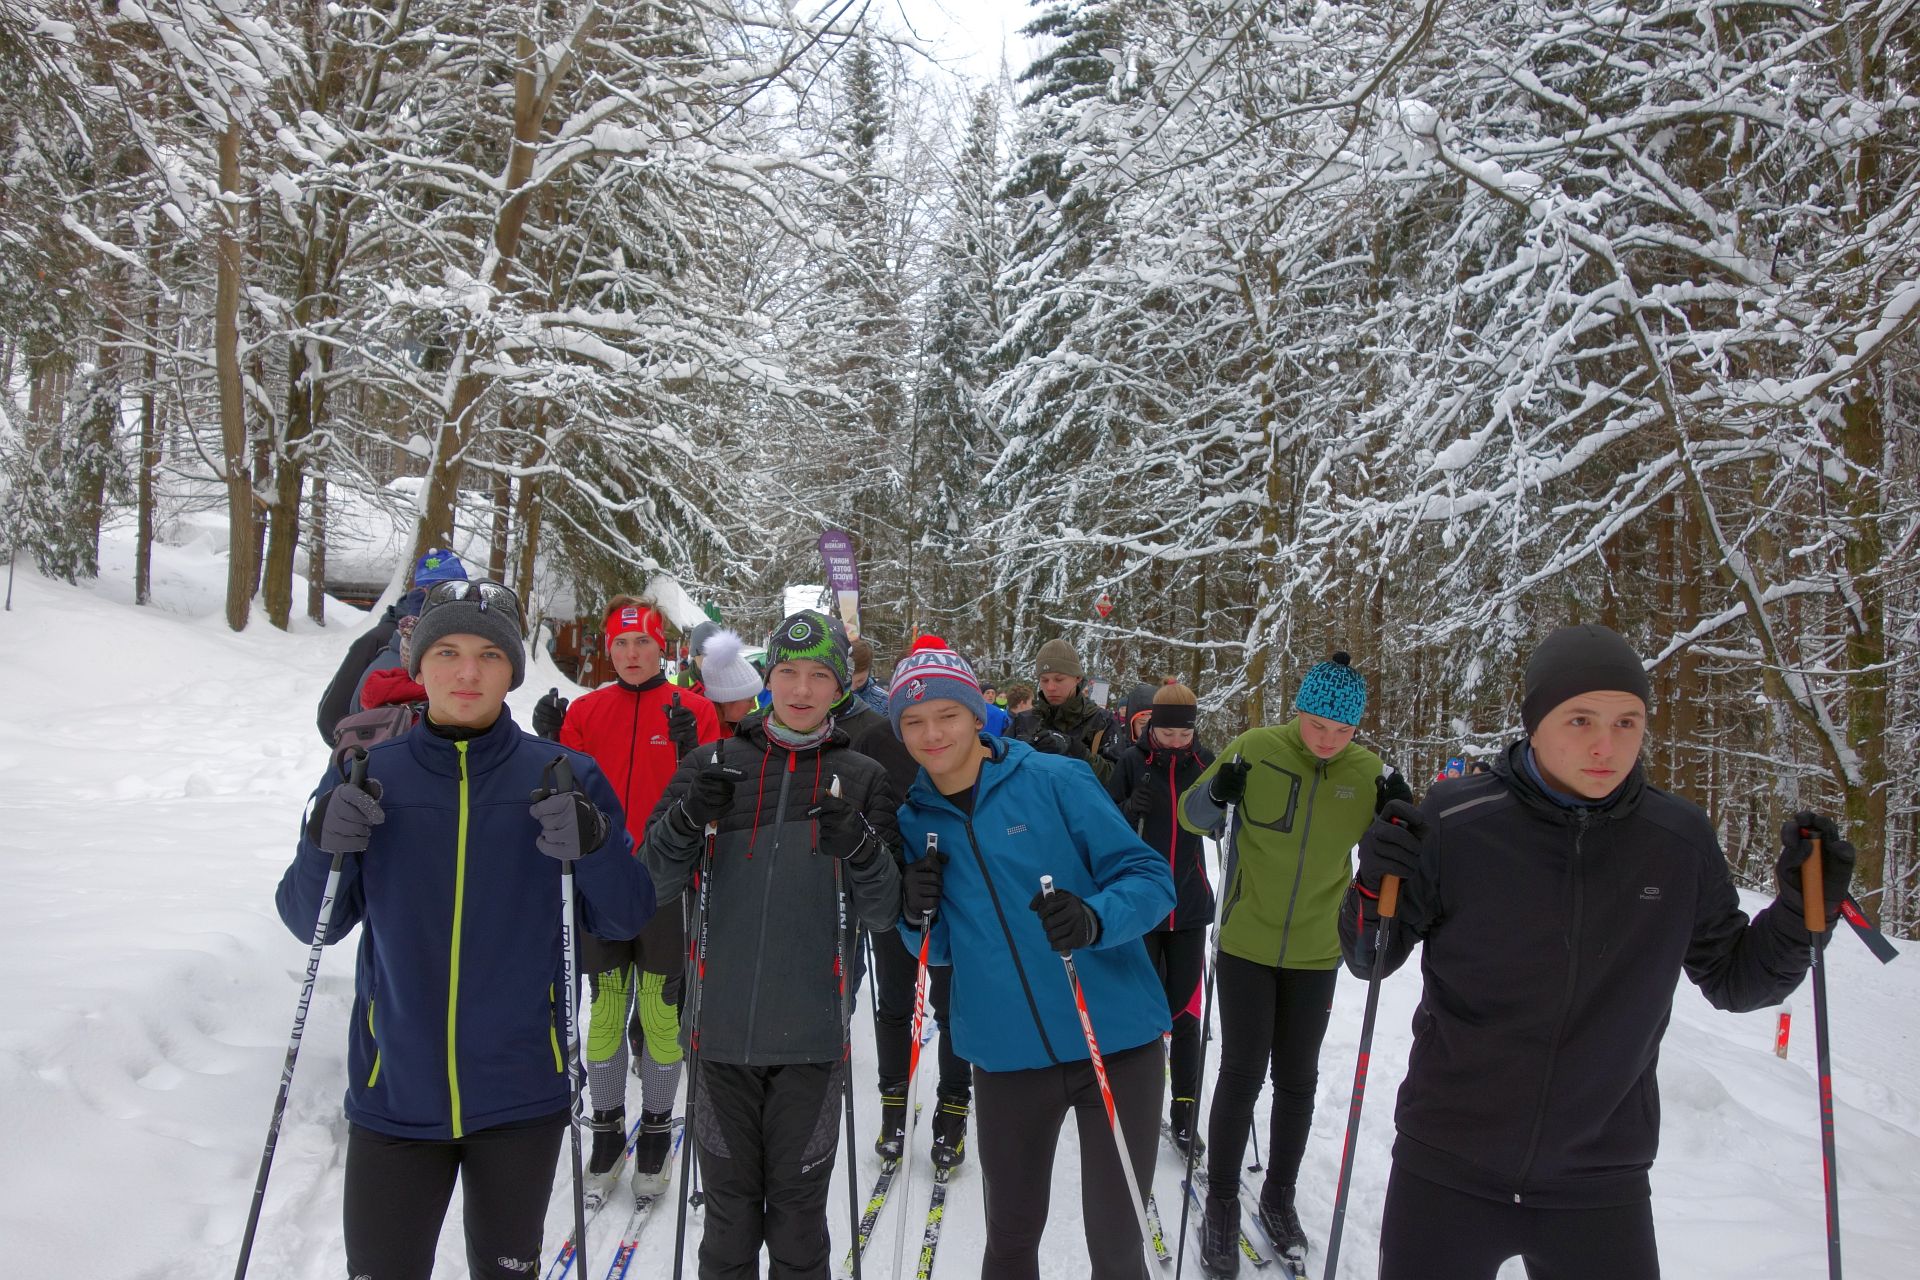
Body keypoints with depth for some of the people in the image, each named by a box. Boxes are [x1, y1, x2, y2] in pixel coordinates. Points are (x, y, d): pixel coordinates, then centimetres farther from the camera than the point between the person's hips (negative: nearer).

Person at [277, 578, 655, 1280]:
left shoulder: (563, 779, -5)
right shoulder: (368, 775, -2)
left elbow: (623, 919, -3)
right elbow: (311, 924, 3)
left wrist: (594, 848, -22)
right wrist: (323, 849, -17)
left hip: (521, 1094, 0)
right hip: (395, 1091, 0)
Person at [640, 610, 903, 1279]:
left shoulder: (862, 778, 4)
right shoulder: (715, 764, 5)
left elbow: (883, 913, 1)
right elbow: (654, 883, 2)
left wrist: (863, 852, -19)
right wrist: (688, 817, -17)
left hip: (812, 1030, 0)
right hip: (724, 1028, 1)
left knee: (798, 1213, 10)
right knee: (728, 1212, 11)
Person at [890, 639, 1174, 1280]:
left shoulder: (1055, 781, -9)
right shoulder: (914, 821, 4)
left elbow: (1151, 878, -9)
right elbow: (938, 950, 12)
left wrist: (1095, 919, -29)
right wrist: (920, 918, -10)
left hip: (1114, 1042, -3)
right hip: (1007, 1055, 3)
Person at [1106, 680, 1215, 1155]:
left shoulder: (1203, 760, 0)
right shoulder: (1133, 761, -6)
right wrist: (1131, 808, -22)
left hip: (1189, 905, 2)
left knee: (1184, 1013, 5)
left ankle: (1184, 1112, 15)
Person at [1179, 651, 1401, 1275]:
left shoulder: (1367, 771, -7)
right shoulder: (1256, 749, -13)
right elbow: (1192, 816, -4)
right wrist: (1217, 792, -26)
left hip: (1315, 953, 2)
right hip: (1247, 944, -2)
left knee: (1297, 1079, 13)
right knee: (1241, 1075, 2)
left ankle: (1279, 1195, 33)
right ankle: (1222, 1206, 19)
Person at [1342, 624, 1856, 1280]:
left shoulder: (1681, 840, -4)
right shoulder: (1454, 824, -12)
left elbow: (1730, 980, 9)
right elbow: (1369, 960, -2)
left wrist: (1801, 911, -7)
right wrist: (1376, 889, -21)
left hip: (1600, 1184, 2)